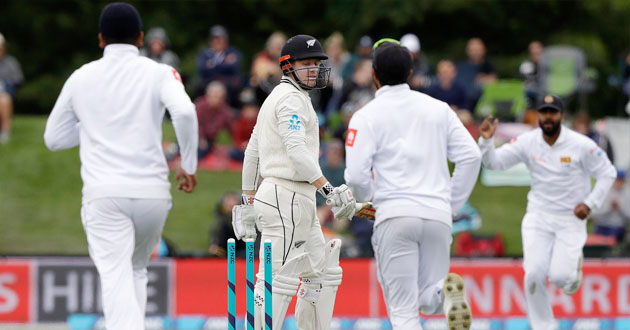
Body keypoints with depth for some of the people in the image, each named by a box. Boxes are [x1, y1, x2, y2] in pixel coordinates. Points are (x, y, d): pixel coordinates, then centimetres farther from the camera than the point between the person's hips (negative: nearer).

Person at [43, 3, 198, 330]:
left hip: (103, 193, -1)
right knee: (137, 269, 23)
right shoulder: (158, 73, 4)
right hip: (152, 191, 1)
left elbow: (53, 138, 17)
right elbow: (184, 111, -15)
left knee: (116, 278, -10)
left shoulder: (81, 78, 10)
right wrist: (189, 165, -4)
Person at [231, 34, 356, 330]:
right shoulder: (292, 98, -10)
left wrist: (248, 202, 26)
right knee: (278, 279, -13)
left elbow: (252, 151, 23)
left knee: (323, 273, 14)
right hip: (287, 197, -11)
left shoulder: (275, 97, 21)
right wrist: (329, 190, -27)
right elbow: (297, 150, -23)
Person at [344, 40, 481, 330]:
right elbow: (470, 156, 5)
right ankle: (447, 292, -21)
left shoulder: (367, 115, 0)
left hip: (394, 216, -3)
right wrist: (452, 204, 14)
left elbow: (356, 175, -8)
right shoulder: (438, 109, 11)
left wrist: (365, 197, 15)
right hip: (438, 215, 3)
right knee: (429, 300, 14)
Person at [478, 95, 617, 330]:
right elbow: (495, 162, -5)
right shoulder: (528, 142, -6)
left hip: (571, 219, -2)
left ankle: (573, 264, 26)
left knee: (559, 276, -12)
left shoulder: (581, 145, -13)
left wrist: (590, 203, -11)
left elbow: (607, 173, -3)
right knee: (534, 274, -11)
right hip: (538, 217, 2)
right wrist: (486, 141, -23)